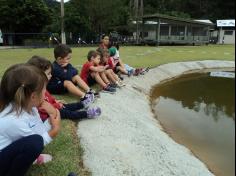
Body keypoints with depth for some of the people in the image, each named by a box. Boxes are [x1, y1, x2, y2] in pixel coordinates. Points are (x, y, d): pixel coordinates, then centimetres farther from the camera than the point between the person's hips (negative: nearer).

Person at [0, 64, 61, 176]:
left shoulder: (27, 107, -8)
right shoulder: (13, 120, -32)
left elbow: (40, 132, -3)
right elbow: (36, 143, -17)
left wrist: (51, 117, -14)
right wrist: (55, 130, -13)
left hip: (9, 150, 8)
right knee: (34, 142, -30)